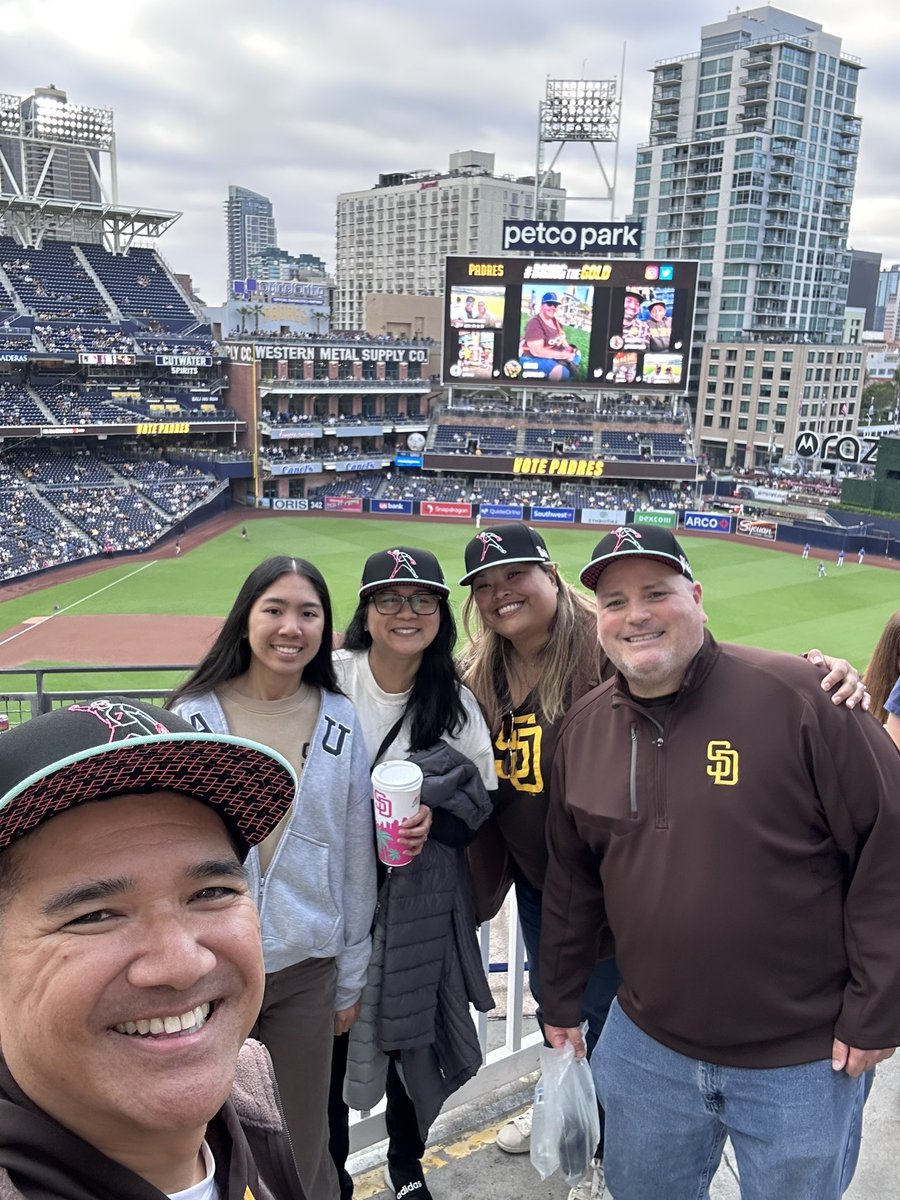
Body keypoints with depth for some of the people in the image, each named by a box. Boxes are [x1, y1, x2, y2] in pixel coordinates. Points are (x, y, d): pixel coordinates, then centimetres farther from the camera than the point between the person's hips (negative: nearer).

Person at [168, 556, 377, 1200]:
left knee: (302, 1147, 14)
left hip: (307, 970, 1)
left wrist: (350, 978, 6)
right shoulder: (193, 716, -8)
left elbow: (356, 856, 2)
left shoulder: (341, 723, -4)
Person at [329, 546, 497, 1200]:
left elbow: (481, 810, -1)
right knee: (328, 1039, 10)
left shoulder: (458, 705, -5)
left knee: (410, 1037, 17)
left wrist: (430, 815, -19)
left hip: (418, 904, 2)